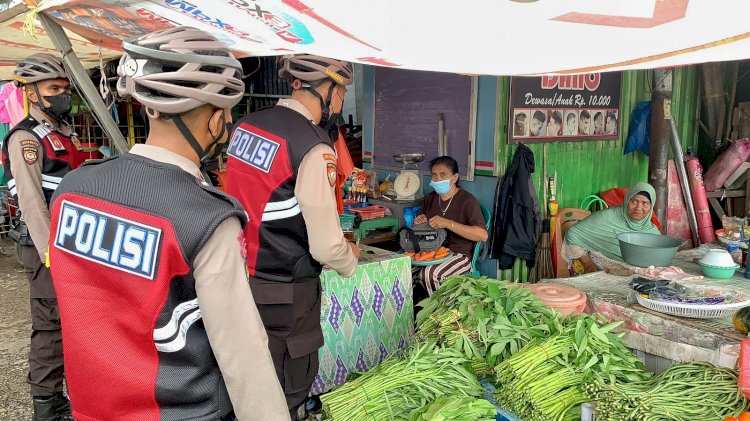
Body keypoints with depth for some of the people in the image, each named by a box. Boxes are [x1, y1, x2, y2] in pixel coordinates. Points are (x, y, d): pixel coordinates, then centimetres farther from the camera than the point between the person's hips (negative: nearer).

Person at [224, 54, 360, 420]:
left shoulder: (245, 125, 2)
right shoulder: (313, 148, -21)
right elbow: (327, 247, -19)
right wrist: (350, 258, 3)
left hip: (240, 278, 8)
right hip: (284, 294, -7)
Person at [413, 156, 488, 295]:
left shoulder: (467, 201, -10)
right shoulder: (430, 199, 12)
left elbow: (483, 235, -22)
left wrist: (448, 224, -27)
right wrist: (419, 222, -1)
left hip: (459, 255, -6)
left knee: (429, 274, -32)